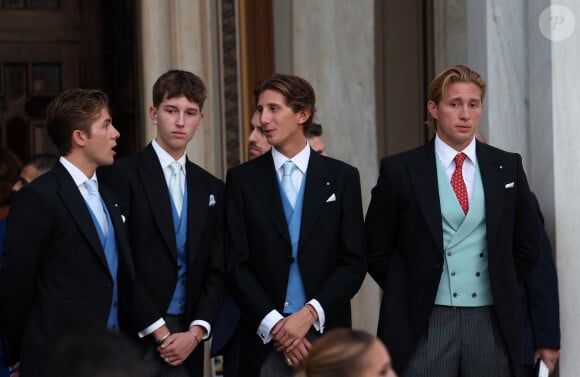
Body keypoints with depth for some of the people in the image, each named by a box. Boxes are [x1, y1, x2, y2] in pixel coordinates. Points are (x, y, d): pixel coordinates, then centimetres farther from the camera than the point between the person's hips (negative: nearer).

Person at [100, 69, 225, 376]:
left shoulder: (211, 189, 13)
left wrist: (195, 332, -3)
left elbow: (216, 272, 11)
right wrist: (158, 330, -11)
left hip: (187, 338, 5)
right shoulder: (121, 175, -4)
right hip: (135, 337, -4)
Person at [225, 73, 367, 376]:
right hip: (263, 338, 0)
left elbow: (354, 263, 0)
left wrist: (309, 313, -12)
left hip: (325, 332, 0)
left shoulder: (342, 177, 4)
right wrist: (274, 324, -11)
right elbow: (237, 264, 0)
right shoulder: (242, 179, 4)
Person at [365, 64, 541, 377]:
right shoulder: (399, 170, 0)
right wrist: (413, 295, 1)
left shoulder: (507, 167, 7)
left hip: (491, 322, 2)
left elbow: (527, 246, 15)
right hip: (424, 325, -2)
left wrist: (499, 287, 9)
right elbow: (376, 251, 4)